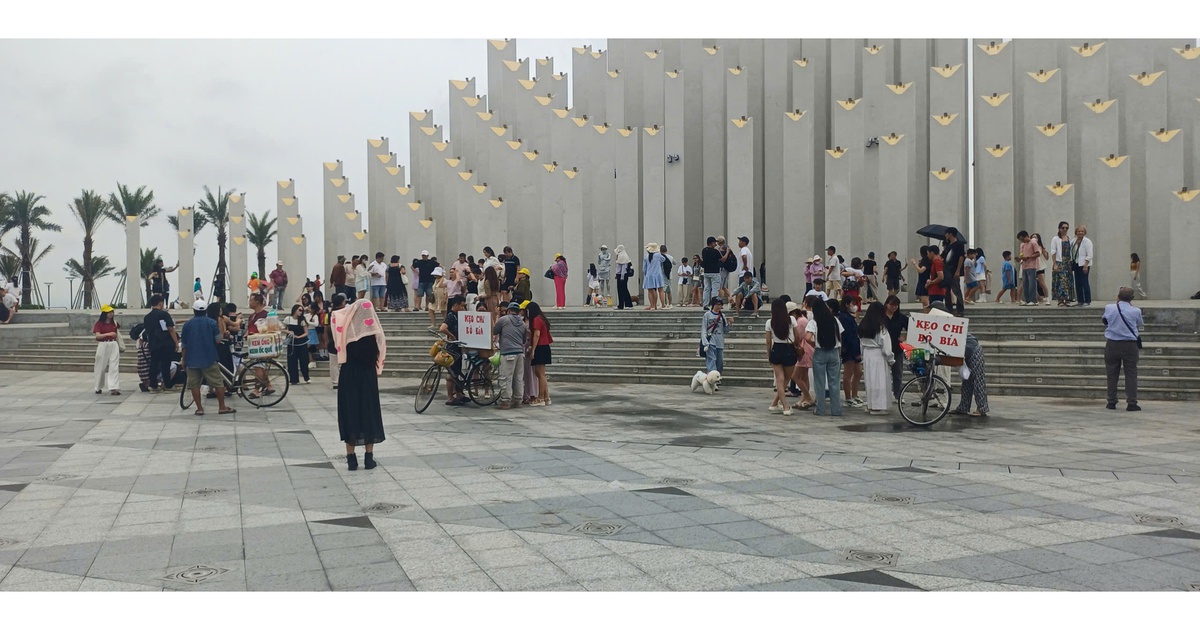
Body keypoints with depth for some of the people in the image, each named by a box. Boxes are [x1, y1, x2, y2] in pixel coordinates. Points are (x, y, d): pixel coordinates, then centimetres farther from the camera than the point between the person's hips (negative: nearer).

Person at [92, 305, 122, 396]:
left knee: (114, 367, -8)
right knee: (101, 367, 9)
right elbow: (98, 335, -13)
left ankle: (114, 388, -14)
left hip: (113, 345, 2)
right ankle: (98, 388, 26)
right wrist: (108, 334, -26)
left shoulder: (114, 323, 8)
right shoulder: (99, 323, -3)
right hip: (103, 346, -2)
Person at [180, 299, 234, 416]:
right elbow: (218, 340, -5)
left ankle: (199, 408, 6)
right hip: (209, 358, -1)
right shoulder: (212, 322, -3)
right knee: (218, 383, 5)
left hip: (192, 359, 1)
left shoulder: (187, 324, 1)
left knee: (194, 384, 7)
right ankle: (222, 407, 4)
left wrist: (183, 358, 17)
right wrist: (219, 330, 14)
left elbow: (183, 344, 5)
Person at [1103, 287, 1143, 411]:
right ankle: (1131, 403, -1)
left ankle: (1111, 402, 14)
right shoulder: (1136, 311, -8)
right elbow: (1139, 325, 10)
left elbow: (1104, 320, 15)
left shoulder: (1109, 308, -4)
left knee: (1112, 374, 10)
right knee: (1131, 374, 3)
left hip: (1112, 345, 2)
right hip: (1130, 345, -1)